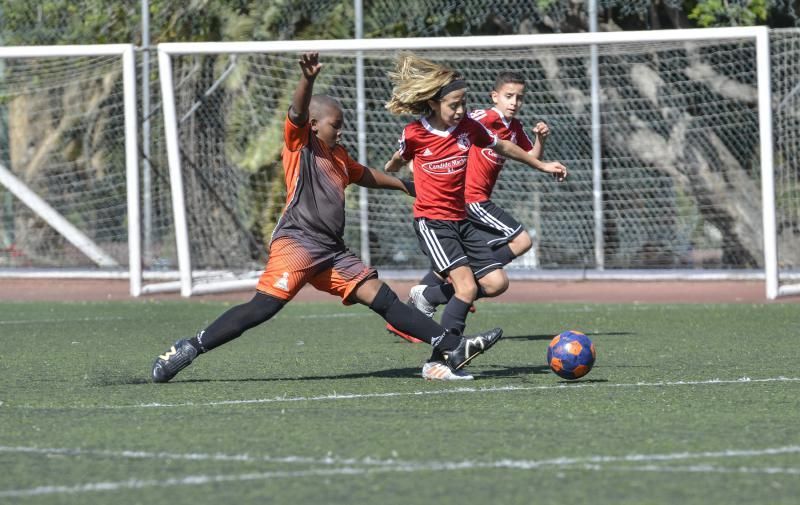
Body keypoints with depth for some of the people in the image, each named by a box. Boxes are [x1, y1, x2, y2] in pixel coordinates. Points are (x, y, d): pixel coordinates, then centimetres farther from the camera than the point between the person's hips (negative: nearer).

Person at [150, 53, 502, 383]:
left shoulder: (338, 157, 25)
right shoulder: (300, 142, 3)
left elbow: (364, 175, 45)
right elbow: (299, 111, -18)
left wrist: (404, 185, 54)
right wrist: (308, 79, -37)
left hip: (332, 252, 8)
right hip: (296, 241, -8)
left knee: (382, 299, 2)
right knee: (264, 306, -20)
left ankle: (454, 348, -3)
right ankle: (189, 349, -17)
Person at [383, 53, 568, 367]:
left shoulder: (468, 127, 0)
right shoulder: (414, 134, -11)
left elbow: (502, 147, 18)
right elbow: (396, 165, 12)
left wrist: (541, 165, 22)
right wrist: (392, 168, -4)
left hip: (460, 220, 6)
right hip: (431, 221, -6)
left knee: (496, 283, 0)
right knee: (467, 287, -20)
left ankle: (427, 297, 17)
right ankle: (438, 361, -13)